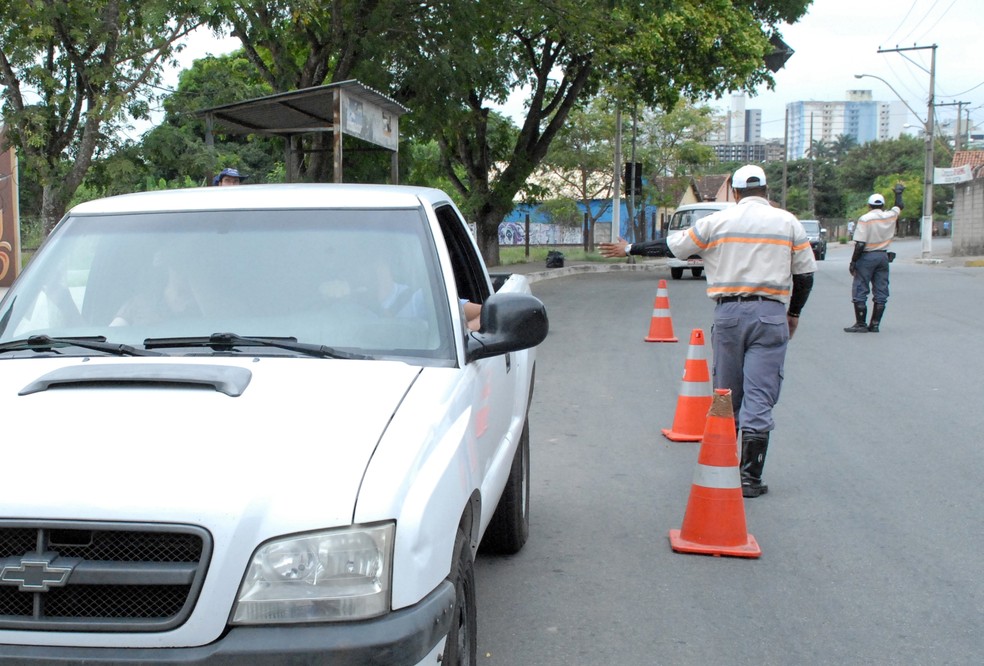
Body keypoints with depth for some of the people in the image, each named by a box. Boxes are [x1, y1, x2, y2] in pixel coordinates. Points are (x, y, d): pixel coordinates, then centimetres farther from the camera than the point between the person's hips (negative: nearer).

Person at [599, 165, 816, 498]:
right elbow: (805, 273, 7)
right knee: (759, 396, -2)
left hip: (728, 312, 1)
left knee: (726, 394, 13)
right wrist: (794, 313, 20)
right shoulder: (788, 223, 6)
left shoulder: (717, 222, 5)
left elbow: (671, 246, 8)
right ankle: (750, 477, -5)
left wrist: (629, 249, 22)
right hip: (771, 315, -1)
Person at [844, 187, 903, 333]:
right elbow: (899, 206, 26)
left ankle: (861, 324, -1)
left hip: (867, 257, -5)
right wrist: (898, 193, 44)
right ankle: (875, 324, 10)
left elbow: (860, 244, -16)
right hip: (883, 257, 5)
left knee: (860, 291, 1)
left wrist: (853, 262, -9)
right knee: (881, 293, 9)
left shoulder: (865, 219, -11)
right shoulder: (890, 216, 2)